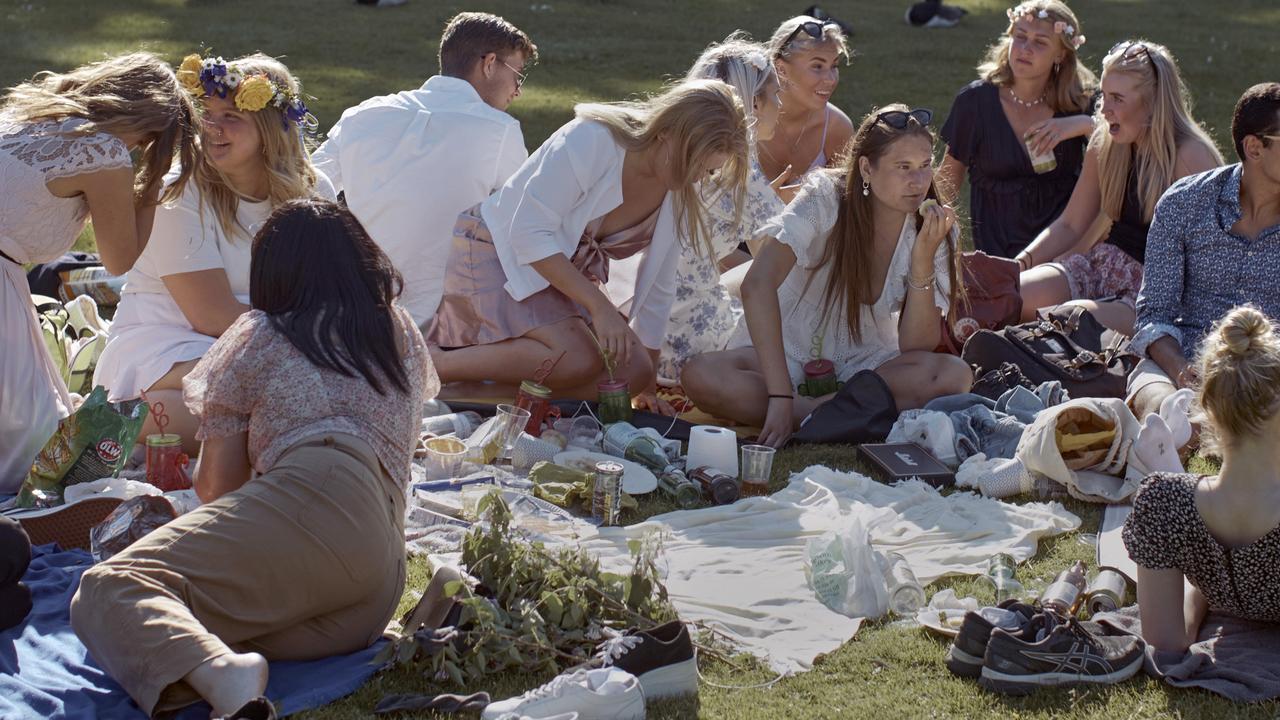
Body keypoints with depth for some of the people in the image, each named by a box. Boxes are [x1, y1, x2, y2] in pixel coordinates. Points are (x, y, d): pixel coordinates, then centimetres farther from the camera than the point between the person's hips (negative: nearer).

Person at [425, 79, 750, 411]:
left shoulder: (681, 195, -4)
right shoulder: (592, 140, -26)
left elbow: (658, 289, 5)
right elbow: (530, 234, -27)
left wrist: (647, 386, 8)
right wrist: (599, 305, -33)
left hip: (567, 273, 8)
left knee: (630, 375, -12)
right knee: (579, 358, -31)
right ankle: (437, 362, -19)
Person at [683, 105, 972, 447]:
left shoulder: (936, 231, -7)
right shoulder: (826, 197, -16)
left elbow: (916, 347, -12)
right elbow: (758, 285, -29)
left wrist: (924, 257, -26)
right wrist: (781, 397, -37)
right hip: (789, 353, -2)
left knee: (955, 374, -29)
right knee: (701, 376, -32)